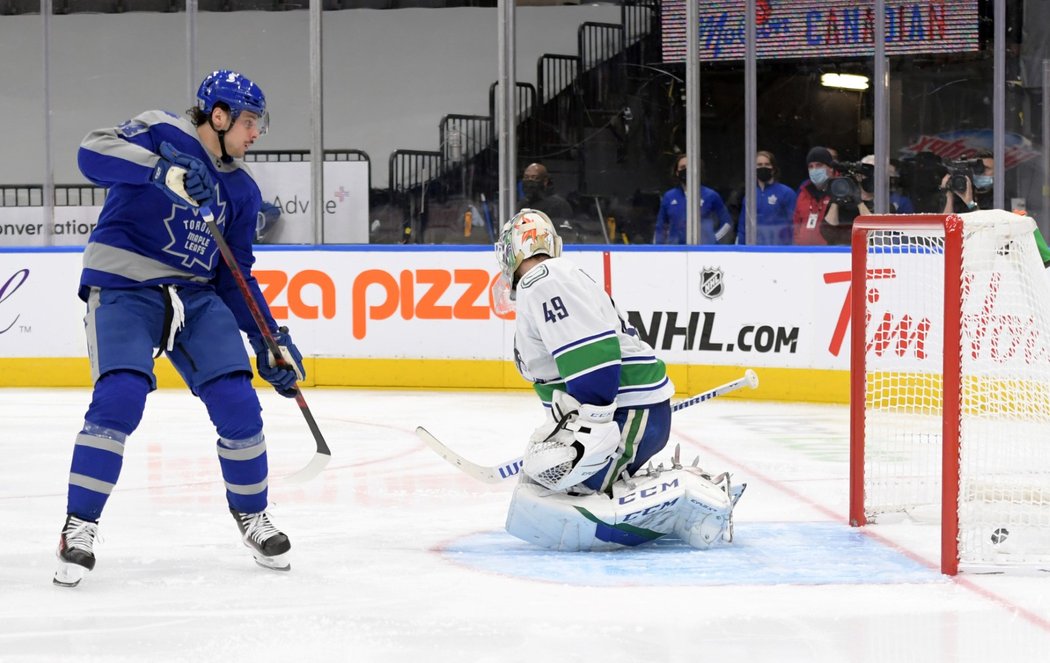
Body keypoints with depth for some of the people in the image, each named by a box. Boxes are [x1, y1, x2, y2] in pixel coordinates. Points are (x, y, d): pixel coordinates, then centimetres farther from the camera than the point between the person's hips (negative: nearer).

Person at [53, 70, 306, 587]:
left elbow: (235, 275, 16)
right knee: (119, 398, -23)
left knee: (238, 403, -5)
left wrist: (268, 338, 8)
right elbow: (92, 154, -24)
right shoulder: (160, 134, -6)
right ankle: (79, 527, -10)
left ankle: (251, 515, 17)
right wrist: (164, 171, -37)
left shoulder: (241, 189, 12)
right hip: (123, 288, -6)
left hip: (196, 297, 6)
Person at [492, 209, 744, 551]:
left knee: (541, 515, -21)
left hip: (629, 416, -11)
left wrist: (589, 428, -27)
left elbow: (593, 354, -24)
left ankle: (686, 498, -19)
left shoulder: (541, 282, -11)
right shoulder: (553, 281, 25)